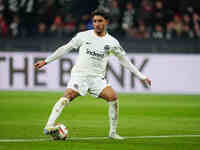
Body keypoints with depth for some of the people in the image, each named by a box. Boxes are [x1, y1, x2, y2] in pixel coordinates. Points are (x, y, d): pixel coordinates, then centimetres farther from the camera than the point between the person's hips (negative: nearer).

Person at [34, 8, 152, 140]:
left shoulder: (112, 42, 8)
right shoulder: (83, 36, 4)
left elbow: (124, 60, 16)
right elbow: (65, 49, 11)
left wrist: (141, 76, 14)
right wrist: (46, 61, 11)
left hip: (97, 78, 2)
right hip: (80, 74, -2)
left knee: (113, 97, -17)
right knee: (68, 95, -27)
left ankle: (113, 132, -2)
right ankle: (49, 126, -35)